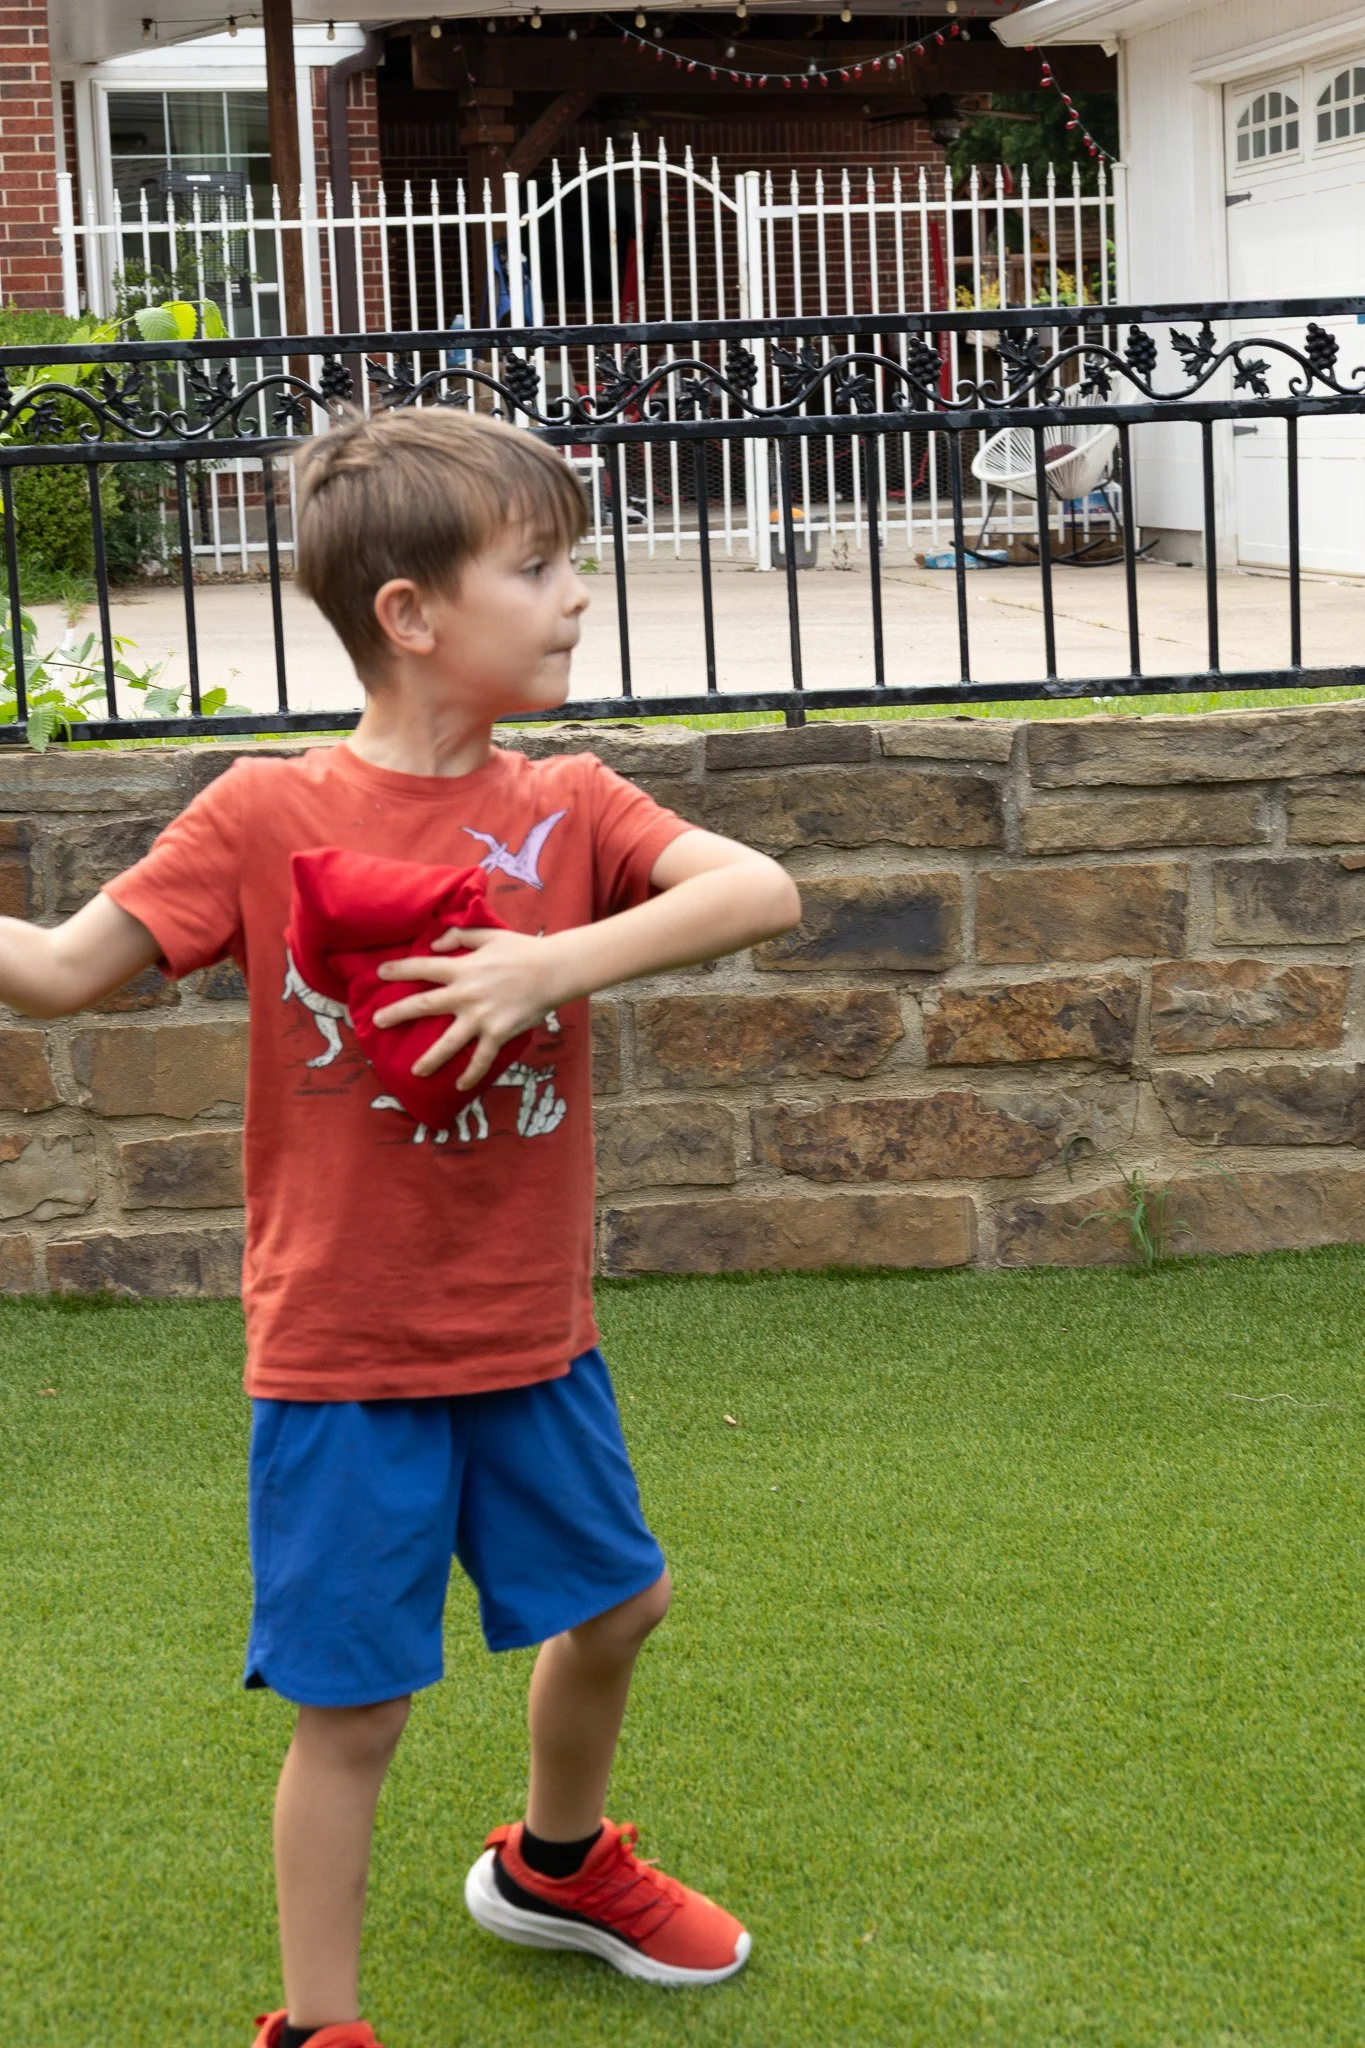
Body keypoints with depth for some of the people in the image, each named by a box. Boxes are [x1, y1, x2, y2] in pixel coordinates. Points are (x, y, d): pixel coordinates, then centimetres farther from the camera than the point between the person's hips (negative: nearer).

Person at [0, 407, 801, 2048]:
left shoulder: (566, 809, -3)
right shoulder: (265, 820, -10)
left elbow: (764, 893, -17)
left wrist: (564, 959, -29)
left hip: (532, 1331, 5)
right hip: (345, 1351, -4)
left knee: (612, 1603, 22)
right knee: (350, 1702, 3)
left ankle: (557, 1865, 52)